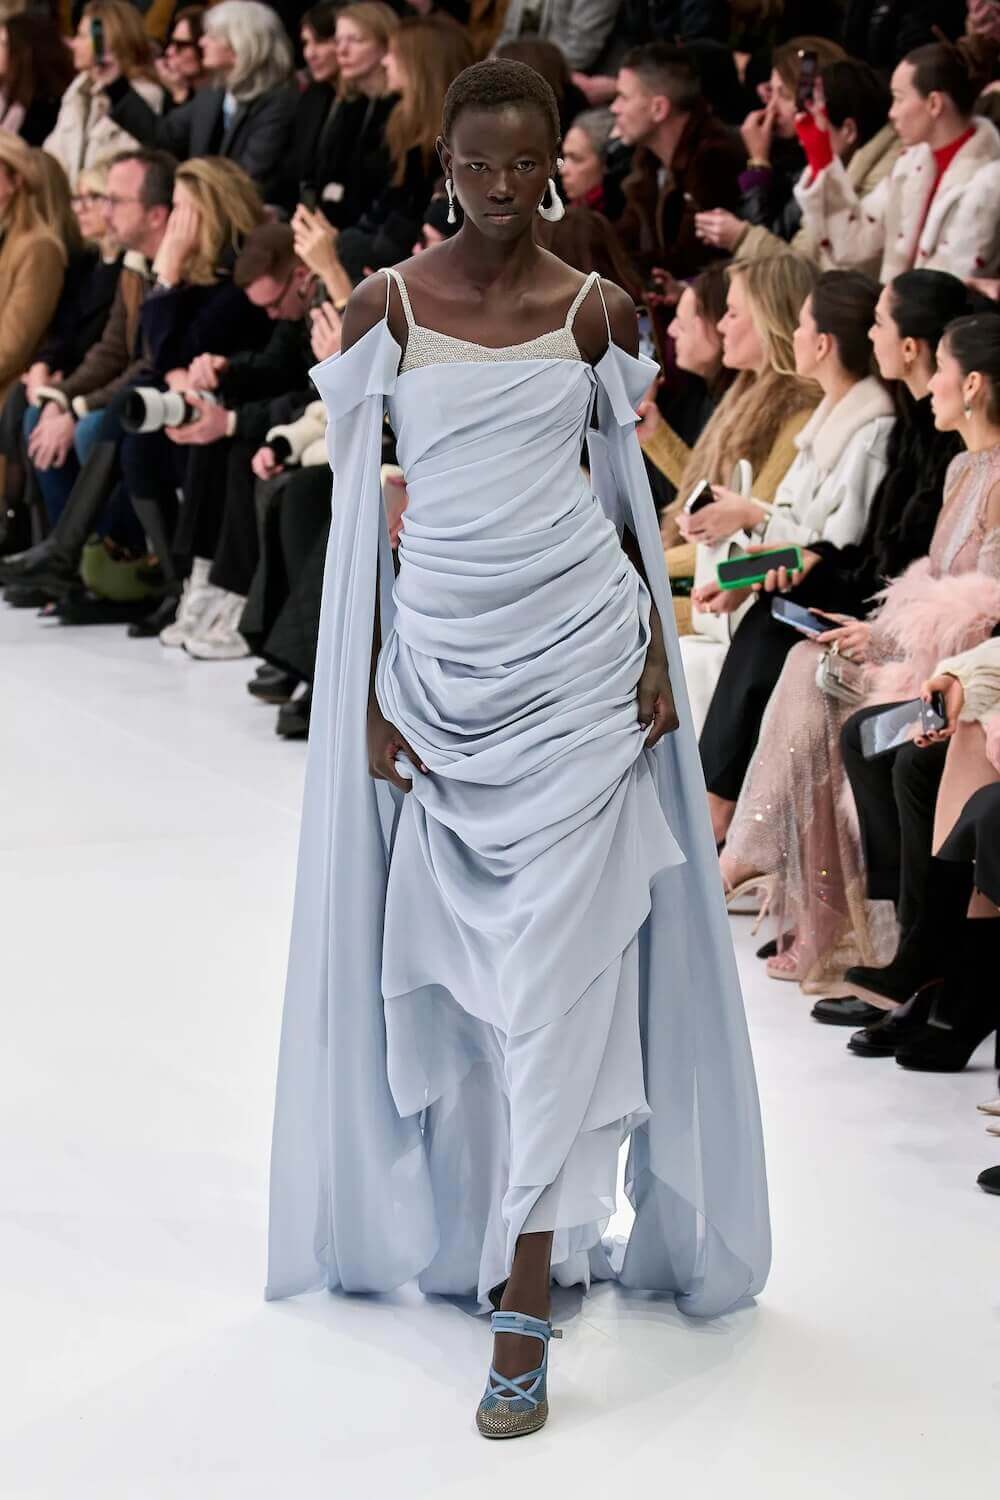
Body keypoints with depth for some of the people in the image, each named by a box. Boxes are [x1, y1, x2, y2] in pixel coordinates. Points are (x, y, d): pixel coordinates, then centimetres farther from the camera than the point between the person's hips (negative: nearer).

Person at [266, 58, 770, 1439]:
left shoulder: (596, 311, 4)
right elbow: (358, 507, 3)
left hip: (578, 664, -1)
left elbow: (629, 490, 11)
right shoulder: (385, 307, 2)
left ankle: (524, 1305, -6)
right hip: (439, 663, 1)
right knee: (456, 965, 7)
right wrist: (372, 692, -1)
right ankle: (462, 1221, 25)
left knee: (556, 973, -6)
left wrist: (655, 653, 4)